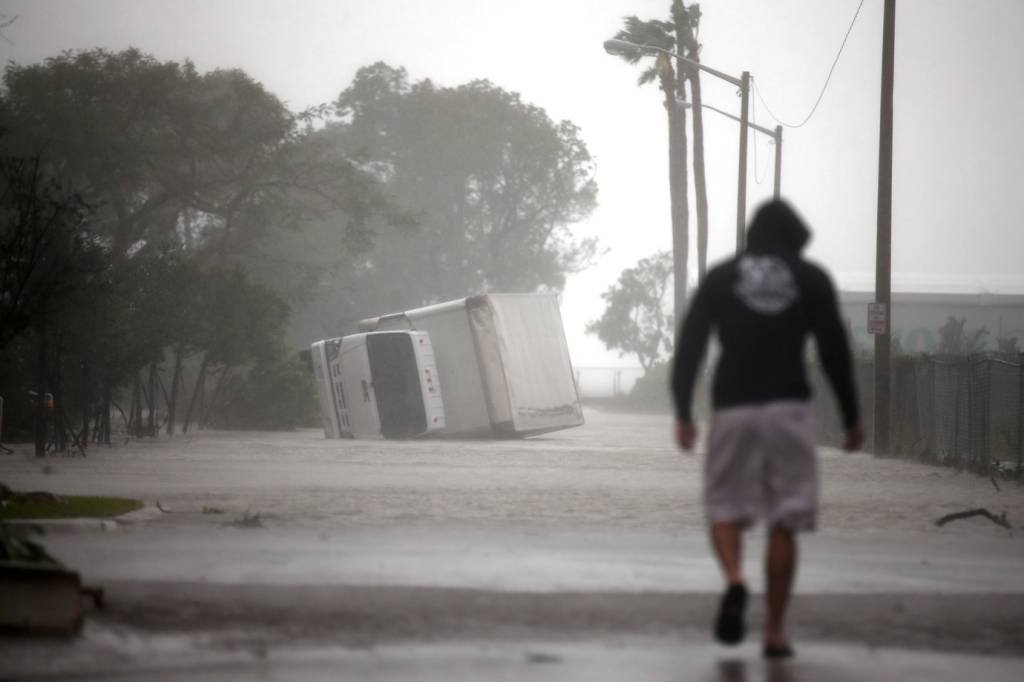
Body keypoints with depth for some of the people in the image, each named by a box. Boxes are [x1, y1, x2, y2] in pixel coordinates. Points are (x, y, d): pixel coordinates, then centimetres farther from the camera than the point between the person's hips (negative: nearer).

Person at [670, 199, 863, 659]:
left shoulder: (720, 278, 8)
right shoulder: (812, 280, 6)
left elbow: (689, 346, 3)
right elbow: (835, 352, 3)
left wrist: (683, 413, 7)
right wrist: (851, 418, 9)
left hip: (732, 408, 0)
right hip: (790, 408, 0)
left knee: (725, 507, 11)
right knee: (783, 523, 5)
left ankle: (734, 579, -19)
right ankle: (774, 631, 3)